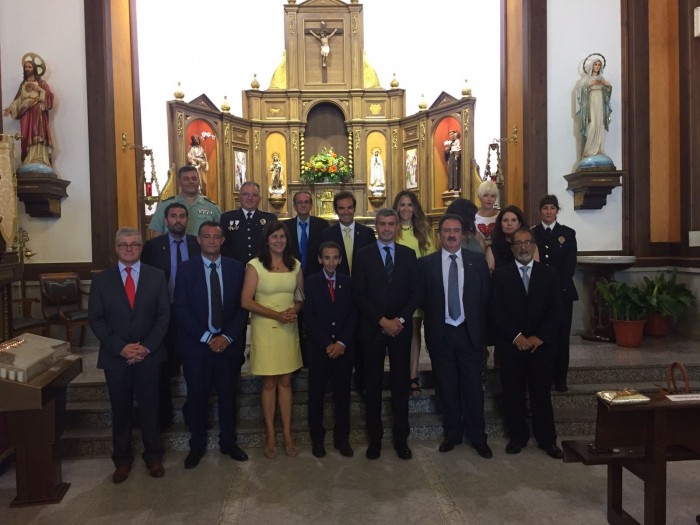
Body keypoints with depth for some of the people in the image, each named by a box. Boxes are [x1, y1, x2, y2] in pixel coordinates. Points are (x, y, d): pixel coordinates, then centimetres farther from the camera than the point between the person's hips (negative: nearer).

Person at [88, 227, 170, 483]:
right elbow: (96, 319, -2)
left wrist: (146, 347, -11)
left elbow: (164, 315, 0)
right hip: (115, 356, 0)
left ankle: (153, 457, 24)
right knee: (120, 410, 11)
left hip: (149, 355, 0)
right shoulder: (101, 279, 2)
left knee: (150, 407, 8)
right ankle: (122, 460, 26)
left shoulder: (156, 276, 2)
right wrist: (120, 347, -13)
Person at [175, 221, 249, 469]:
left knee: (228, 395, 10)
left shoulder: (236, 268, 4)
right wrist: (206, 338, -13)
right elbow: (181, 308, -6)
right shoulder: (186, 269, -1)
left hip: (229, 343, 1)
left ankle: (229, 442, 27)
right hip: (196, 344, -1)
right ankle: (197, 446, 25)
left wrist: (227, 337, -9)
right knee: (197, 397, 8)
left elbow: (242, 307, 2)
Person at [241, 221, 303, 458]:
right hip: (264, 329, -3)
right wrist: (276, 314, -17)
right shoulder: (255, 265, -5)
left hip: (289, 329, 3)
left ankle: (287, 433, 16)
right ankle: (270, 434, 17)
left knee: (285, 382, 8)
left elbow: (301, 296, 13)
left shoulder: (295, 265, 7)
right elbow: (246, 301, -10)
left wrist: (294, 310, -10)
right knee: (269, 383, 5)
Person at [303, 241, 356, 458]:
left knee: (342, 395, 8)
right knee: (316, 395, 7)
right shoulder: (310, 283, 1)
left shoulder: (348, 282, 6)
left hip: (344, 348, 1)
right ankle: (317, 438, 21)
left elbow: (353, 315, 2)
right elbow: (309, 318, -5)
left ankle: (341, 437, 20)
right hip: (319, 349, -1)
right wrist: (327, 345, -11)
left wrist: (342, 343, -9)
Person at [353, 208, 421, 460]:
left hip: (401, 328, 1)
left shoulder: (408, 254, 7)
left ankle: (401, 438, 18)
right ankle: (374, 438, 19)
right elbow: (359, 295, -5)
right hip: (372, 328, -1)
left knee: (401, 383, 6)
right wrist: (383, 321, -11)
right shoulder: (363, 255, 1)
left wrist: (399, 319, -9)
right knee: (373, 385, 7)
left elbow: (416, 292, 3)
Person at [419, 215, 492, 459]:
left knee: (473, 387, 5)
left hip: (470, 332, 0)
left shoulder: (477, 261, 2)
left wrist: (480, 327, 2)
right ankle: (452, 433, 26)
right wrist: (435, 315, 0)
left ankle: (478, 437, 20)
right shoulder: (426, 263, 1)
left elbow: (485, 296, 4)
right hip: (440, 333, 0)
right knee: (446, 388, 10)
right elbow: (421, 298, 4)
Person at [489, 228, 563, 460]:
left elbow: (554, 311, 2)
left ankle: (547, 439, 19)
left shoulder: (549, 274, 7)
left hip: (541, 344, 1)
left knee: (541, 393, 6)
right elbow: (496, 310, -4)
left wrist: (539, 337, -9)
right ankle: (517, 436, 20)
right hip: (510, 345, 0)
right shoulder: (500, 274, 3)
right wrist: (516, 336, -12)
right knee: (513, 394, 6)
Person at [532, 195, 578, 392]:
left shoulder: (568, 233, 8)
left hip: (562, 292, 1)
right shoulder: (532, 233, 7)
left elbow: (570, 265, 1)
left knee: (561, 336, 3)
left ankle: (560, 379, 11)